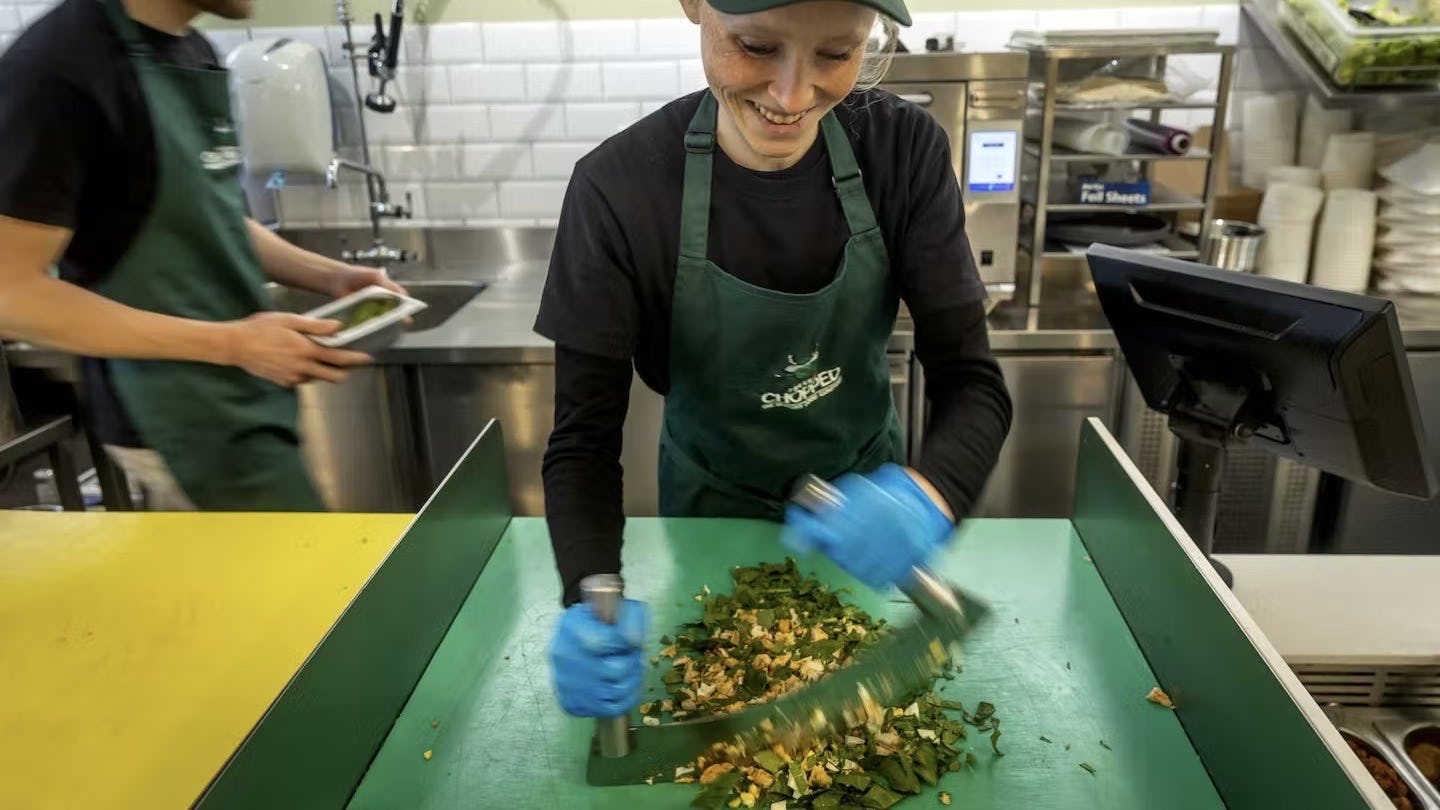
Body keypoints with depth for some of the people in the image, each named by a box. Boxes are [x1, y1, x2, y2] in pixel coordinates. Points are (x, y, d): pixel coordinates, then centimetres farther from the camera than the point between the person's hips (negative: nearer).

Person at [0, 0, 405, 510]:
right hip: (179, 423, -8)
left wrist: (329, 276, 1)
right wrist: (227, 343, -24)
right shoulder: (62, 65, -19)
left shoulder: (197, 53, 7)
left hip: (241, 394, 8)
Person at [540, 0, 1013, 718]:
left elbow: (970, 380, -22)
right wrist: (590, 597, -41)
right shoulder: (617, 189, -27)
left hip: (865, 501, 2)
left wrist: (929, 491, -44)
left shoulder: (905, 151, -21)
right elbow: (584, 436, -23)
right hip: (712, 508, -1)